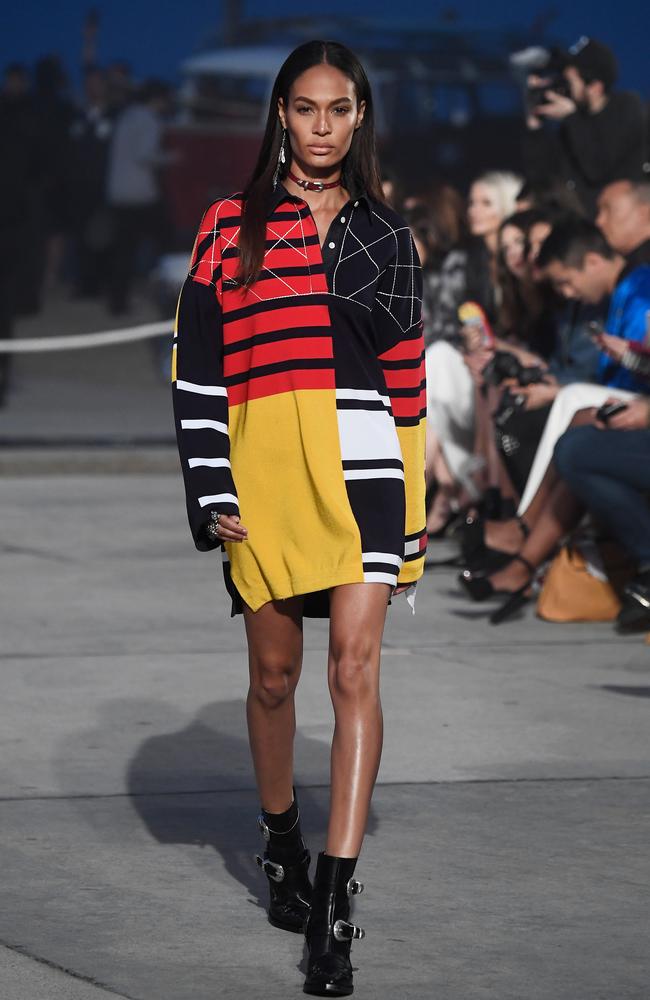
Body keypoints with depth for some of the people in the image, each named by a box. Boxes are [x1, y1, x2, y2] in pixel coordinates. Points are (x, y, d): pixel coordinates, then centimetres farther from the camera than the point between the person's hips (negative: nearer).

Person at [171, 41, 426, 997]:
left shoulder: (384, 233, 11)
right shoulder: (230, 227, 5)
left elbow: (406, 367, 15)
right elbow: (196, 368, 3)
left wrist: (412, 502, 13)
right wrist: (212, 492, -5)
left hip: (361, 463, 0)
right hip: (262, 466, 0)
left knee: (356, 668, -12)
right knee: (274, 674, 9)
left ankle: (335, 900, -16)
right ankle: (282, 844, 33)